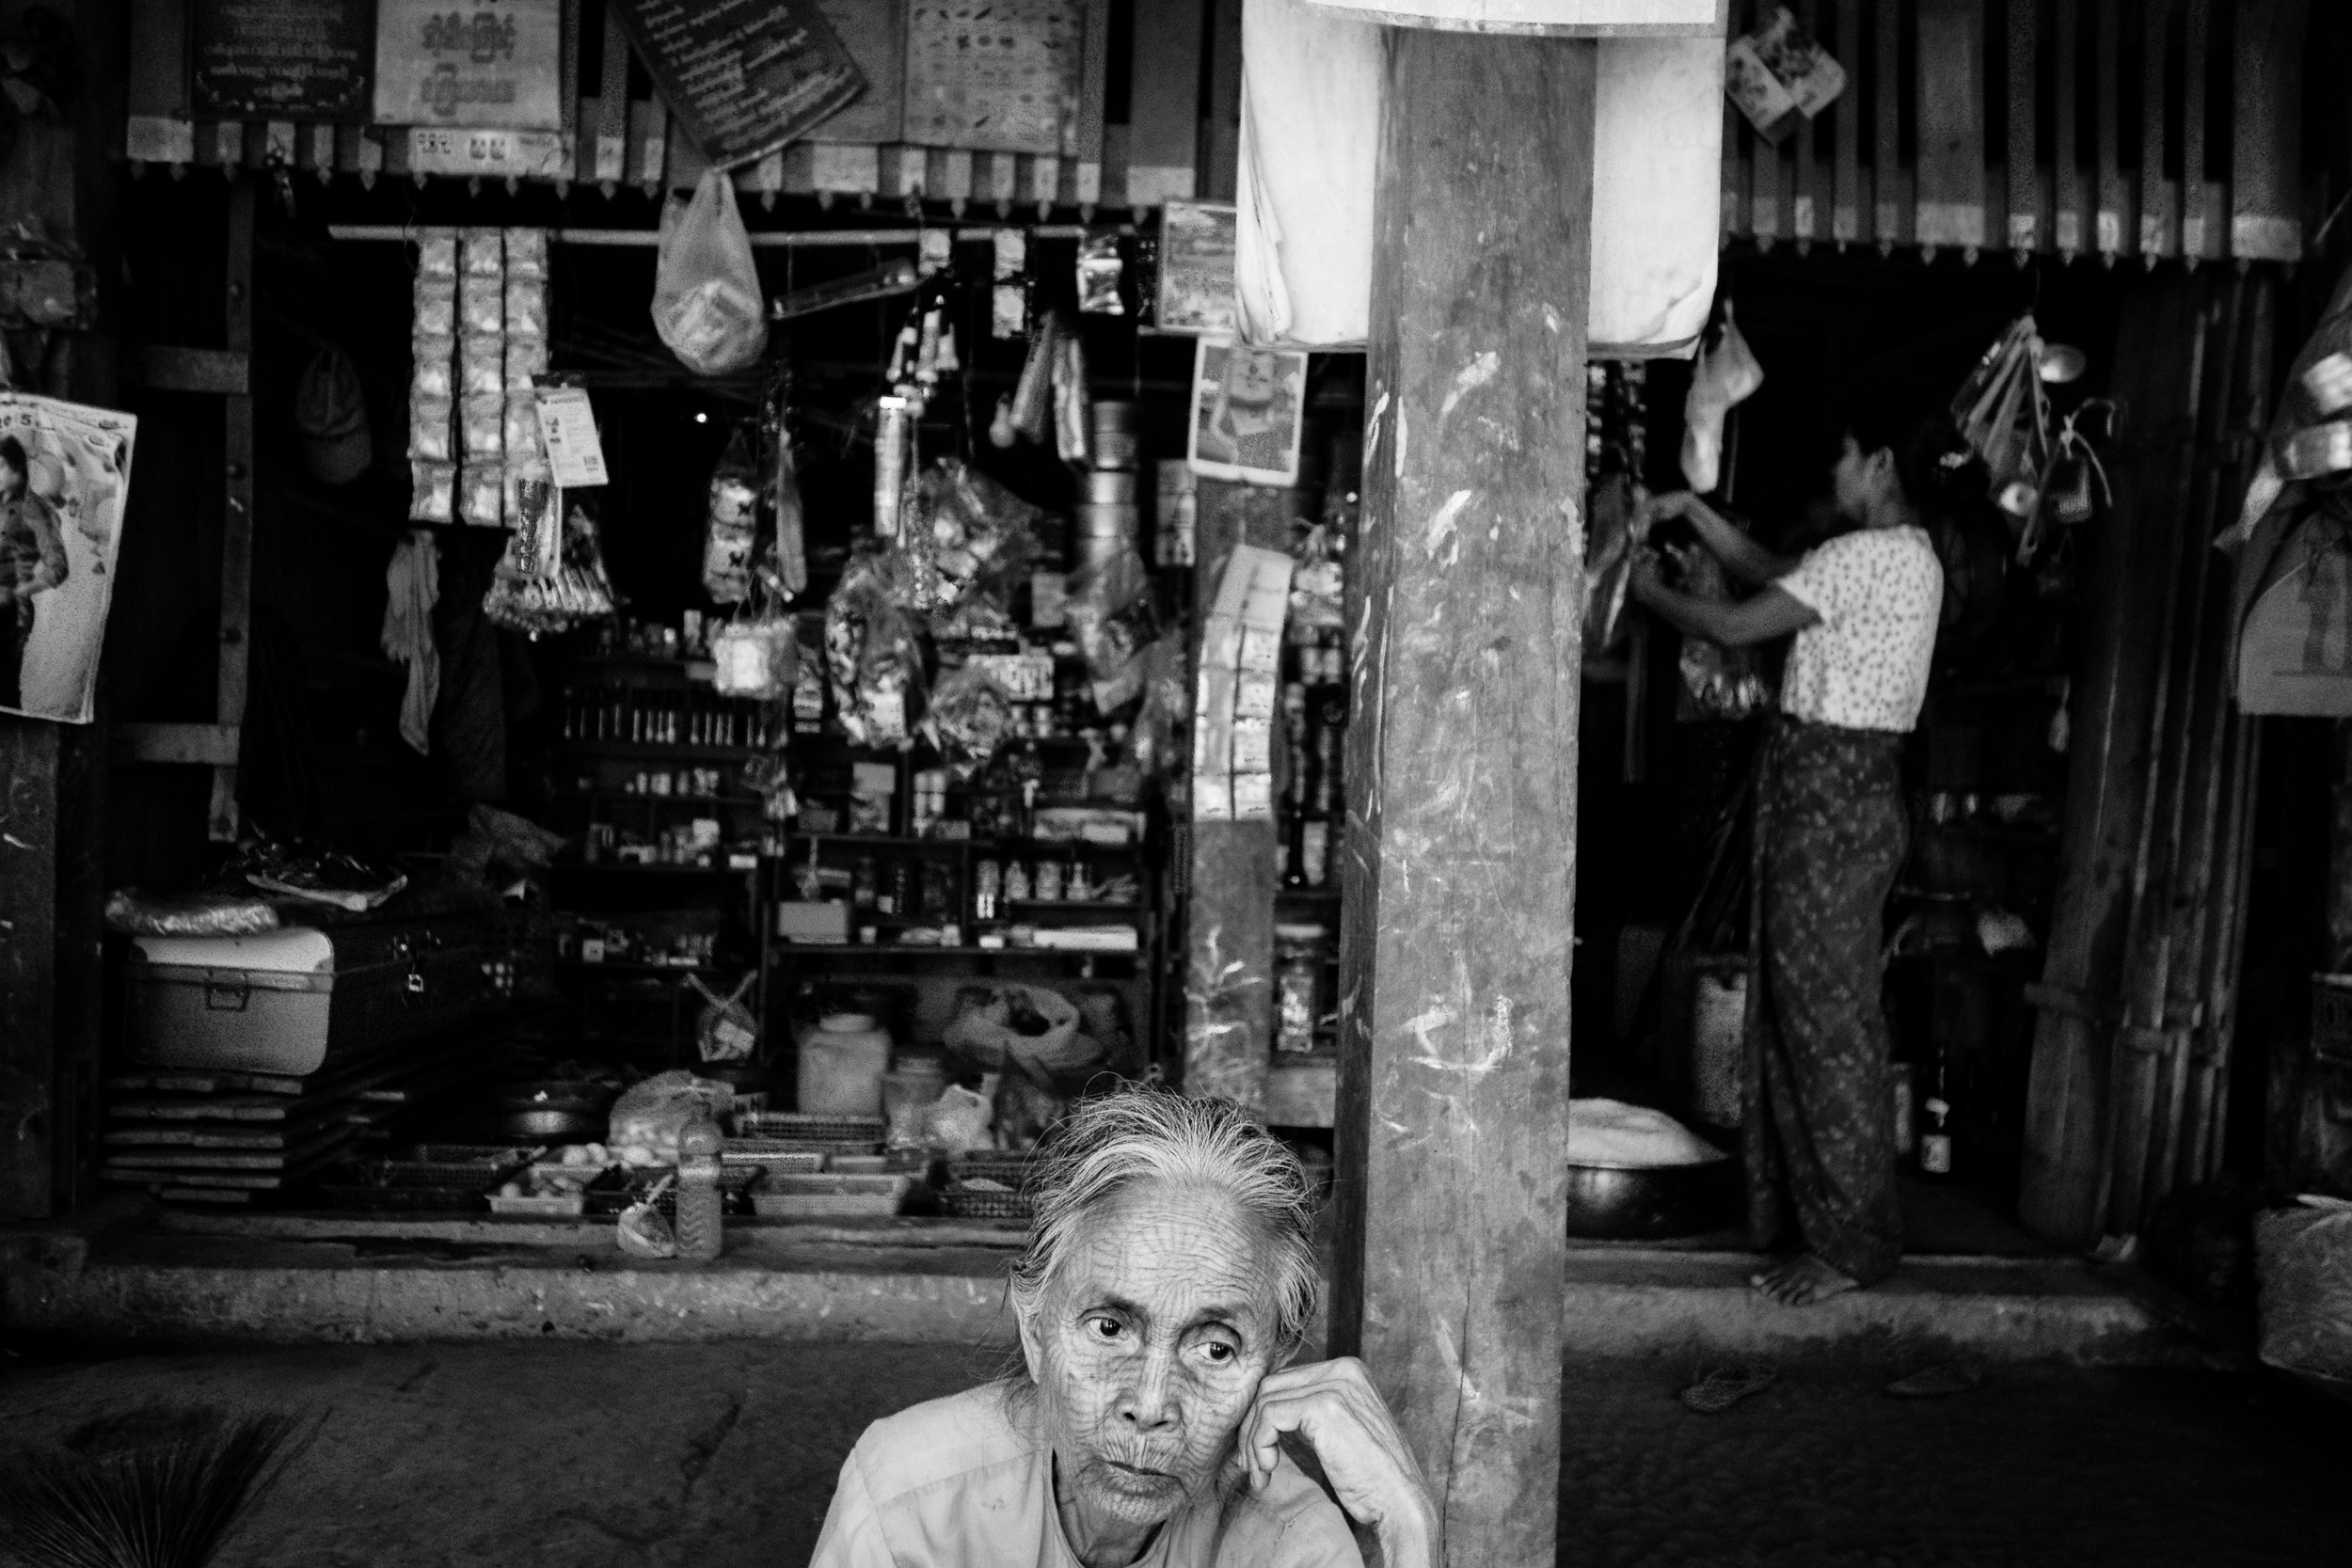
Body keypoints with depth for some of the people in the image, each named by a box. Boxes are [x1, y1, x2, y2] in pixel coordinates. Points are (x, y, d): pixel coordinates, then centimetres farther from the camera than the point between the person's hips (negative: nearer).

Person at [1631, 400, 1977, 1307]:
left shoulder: (1867, 555, -16)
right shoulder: (1908, 555, 15)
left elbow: (1736, 626, -15)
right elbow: (1775, 574, 24)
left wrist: (1652, 591, 1)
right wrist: (1694, 511, 20)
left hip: (1831, 797, -10)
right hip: (1842, 790, 10)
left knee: (1828, 1021, -3)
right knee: (1796, 1008, 15)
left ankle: (1852, 1244, 6)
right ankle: (1795, 1206, 26)